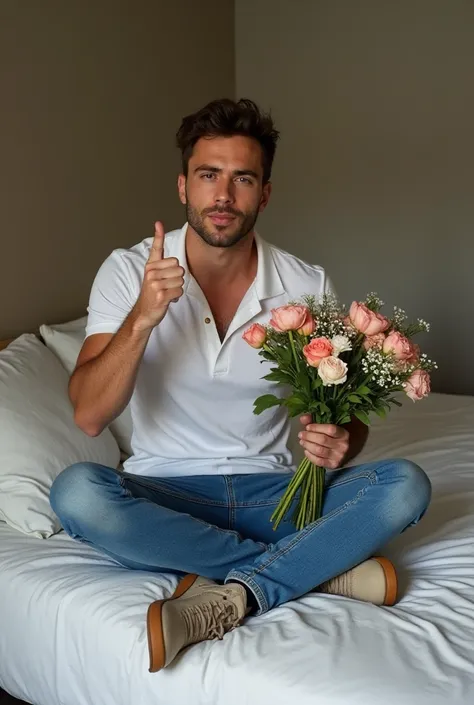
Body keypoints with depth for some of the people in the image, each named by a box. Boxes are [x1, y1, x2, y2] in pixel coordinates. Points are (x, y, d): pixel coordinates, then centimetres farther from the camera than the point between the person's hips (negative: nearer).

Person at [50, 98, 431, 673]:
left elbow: (347, 413, 4)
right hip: (165, 494, 0)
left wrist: (340, 443, -20)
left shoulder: (308, 286, -4)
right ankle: (318, 567, -21)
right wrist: (142, 318, -30)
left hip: (273, 490, 1)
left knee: (405, 485, -22)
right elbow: (89, 417, -15)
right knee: (76, 491, -32)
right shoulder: (129, 272, -7)